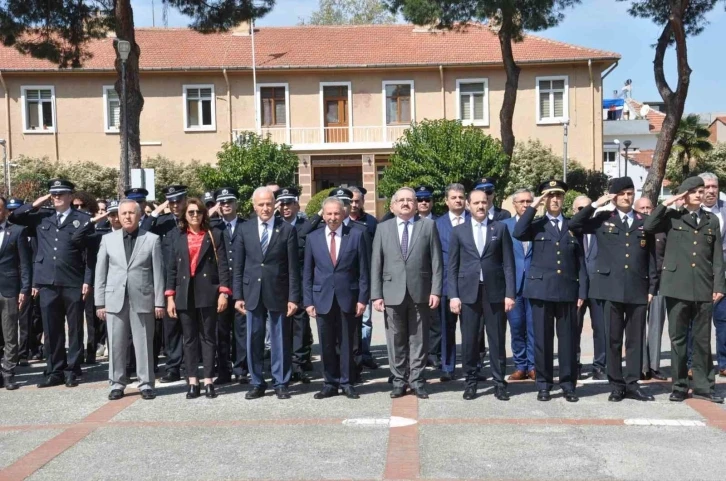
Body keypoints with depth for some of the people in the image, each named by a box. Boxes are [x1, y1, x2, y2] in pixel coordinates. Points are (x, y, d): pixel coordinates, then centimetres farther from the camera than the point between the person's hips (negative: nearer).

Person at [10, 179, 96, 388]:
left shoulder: (82, 219, 1)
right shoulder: (41, 217, 12)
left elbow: (89, 253, -2)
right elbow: (14, 217, 15)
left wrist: (87, 281, -8)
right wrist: (35, 204, 4)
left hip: (73, 284, -3)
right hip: (47, 283, 3)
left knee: (75, 330, 5)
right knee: (51, 331, 8)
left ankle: (72, 371, 14)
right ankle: (55, 371, 17)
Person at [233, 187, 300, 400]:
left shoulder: (287, 230, -1)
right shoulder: (244, 229, 5)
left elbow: (293, 267, -3)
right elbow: (238, 266, 6)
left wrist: (293, 297, -7)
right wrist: (238, 295, 0)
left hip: (278, 293, -2)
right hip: (252, 292, 2)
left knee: (280, 340, 5)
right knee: (253, 340, 7)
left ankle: (281, 383, 16)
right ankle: (257, 383, 19)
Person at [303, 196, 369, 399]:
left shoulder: (356, 235, 0)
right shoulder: (313, 238, 5)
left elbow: (363, 270, 0)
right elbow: (307, 273, 6)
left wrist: (363, 298, -5)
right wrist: (308, 301, 0)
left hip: (347, 298, -1)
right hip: (322, 298, 2)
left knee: (346, 343, 6)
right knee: (327, 344, 7)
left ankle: (347, 383, 17)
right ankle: (330, 383, 18)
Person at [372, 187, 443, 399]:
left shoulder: (428, 226, 5)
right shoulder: (383, 228, 8)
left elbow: (436, 262, 1)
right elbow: (376, 264, 5)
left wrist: (436, 290, -6)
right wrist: (376, 294, -1)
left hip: (420, 292, -1)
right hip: (393, 293, 1)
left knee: (418, 338, 5)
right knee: (396, 339, 6)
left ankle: (417, 380, 15)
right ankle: (399, 380, 16)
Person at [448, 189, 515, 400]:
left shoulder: (500, 228, 6)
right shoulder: (458, 231, 7)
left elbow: (508, 263, 3)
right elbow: (452, 266, 6)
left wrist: (510, 293, -4)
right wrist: (453, 295, -3)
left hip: (495, 291, 0)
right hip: (468, 292, 0)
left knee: (497, 339, 4)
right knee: (469, 340, 4)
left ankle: (499, 383, 13)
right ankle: (471, 381, 16)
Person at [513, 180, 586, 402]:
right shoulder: (536, 225, 7)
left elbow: (580, 261, 10)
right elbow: (518, 233, -16)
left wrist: (582, 291, 3)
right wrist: (533, 206, -11)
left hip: (567, 290, 1)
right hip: (541, 289, -1)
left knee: (568, 339, 4)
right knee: (542, 339, 2)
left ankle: (568, 384, 13)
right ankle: (543, 384, 11)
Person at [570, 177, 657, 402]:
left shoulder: (644, 222, 10)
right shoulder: (603, 219, 5)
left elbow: (651, 256, 10)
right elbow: (573, 225, -6)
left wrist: (652, 287, 5)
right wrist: (595, 204, -8)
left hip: (638, 289, 2)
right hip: (611, 288, -2)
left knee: (635, 339, 6)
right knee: (613, 339, 3)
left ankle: (632, 384, 14)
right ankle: (616, 385, 12)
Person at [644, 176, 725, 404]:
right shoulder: (672, 217, 5)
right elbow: (648, 227, -12)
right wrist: (666, 204, -9)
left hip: (704, 288, 2)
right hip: (677, 287, -2)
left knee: (702, 340, 7)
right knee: (678, 338, 4)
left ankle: (703, 386, 15)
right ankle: (679, 386, 13)